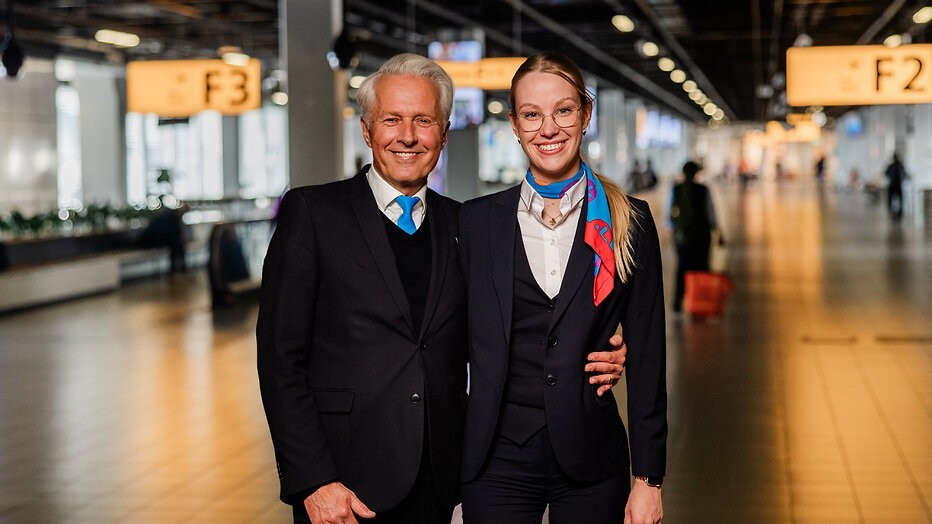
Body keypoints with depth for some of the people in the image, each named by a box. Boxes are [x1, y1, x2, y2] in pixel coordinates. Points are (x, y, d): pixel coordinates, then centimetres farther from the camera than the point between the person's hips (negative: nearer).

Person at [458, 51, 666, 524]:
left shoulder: (629, 221, 1)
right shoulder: (477, 220, 3)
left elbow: (647, 359, 1)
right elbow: (460, 346, 6)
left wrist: (648, 479, -2)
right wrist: (447, 462, 2)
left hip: (591, 458, 0)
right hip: (498, 458, 0)